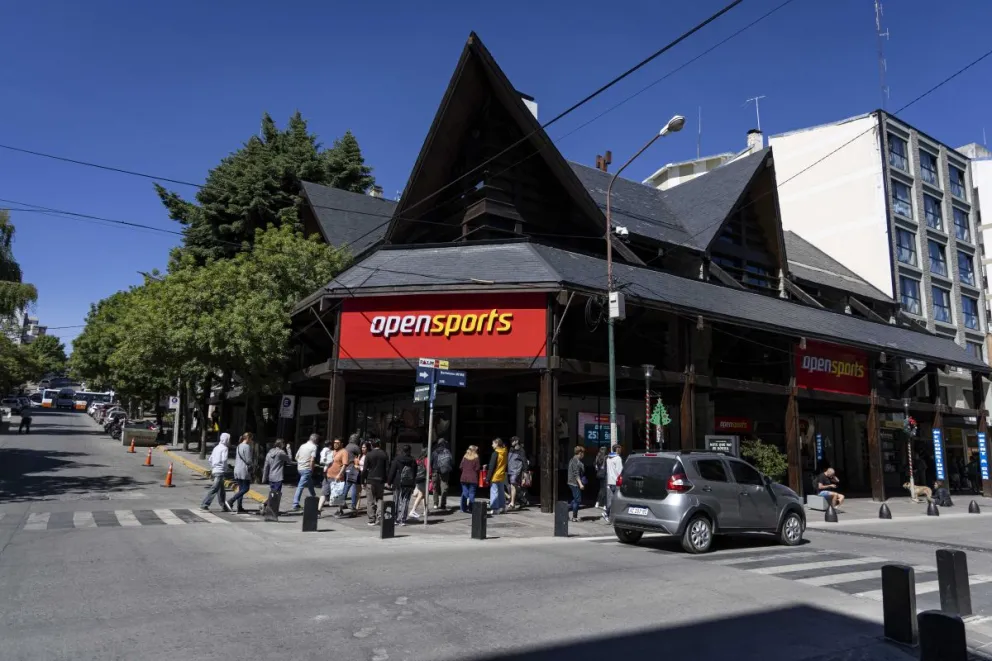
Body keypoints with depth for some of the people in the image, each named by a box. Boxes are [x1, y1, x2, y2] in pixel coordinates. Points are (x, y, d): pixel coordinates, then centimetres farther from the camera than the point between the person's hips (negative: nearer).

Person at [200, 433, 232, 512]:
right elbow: (224, 459, -20)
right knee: (214, 489, -8)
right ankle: (204, 504, -9)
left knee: (221, 489, 14)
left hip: (214, 470, 9)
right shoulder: (224, 448, -10)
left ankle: (224, 506, 20)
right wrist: (225, 469, -8)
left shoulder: (216, 447, 15)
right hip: (220, 471, -9)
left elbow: (210, 459, 17)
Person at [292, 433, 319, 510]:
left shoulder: (302, 445, 11)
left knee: (310, 484, 23)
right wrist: (311, 469, -8)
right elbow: (312, 460, -18)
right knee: (301, 486, -7)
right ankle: (295, 504, -7)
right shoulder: (314, 447, -9)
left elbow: (296, 457, 13)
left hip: (300, 468, 8)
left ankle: (313, 497, 37)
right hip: (307, 469, -8)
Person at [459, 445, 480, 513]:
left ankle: (464, 508, 10)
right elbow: (477, 468, -9)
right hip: (473, 478, -3)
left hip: (464, 478, 3)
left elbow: (461, 467, 2)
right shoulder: (476, 457, -7)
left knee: (464, 493, 9)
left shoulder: (465, 457, 3)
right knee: (472, 493, 2)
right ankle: (471, 508, 1)